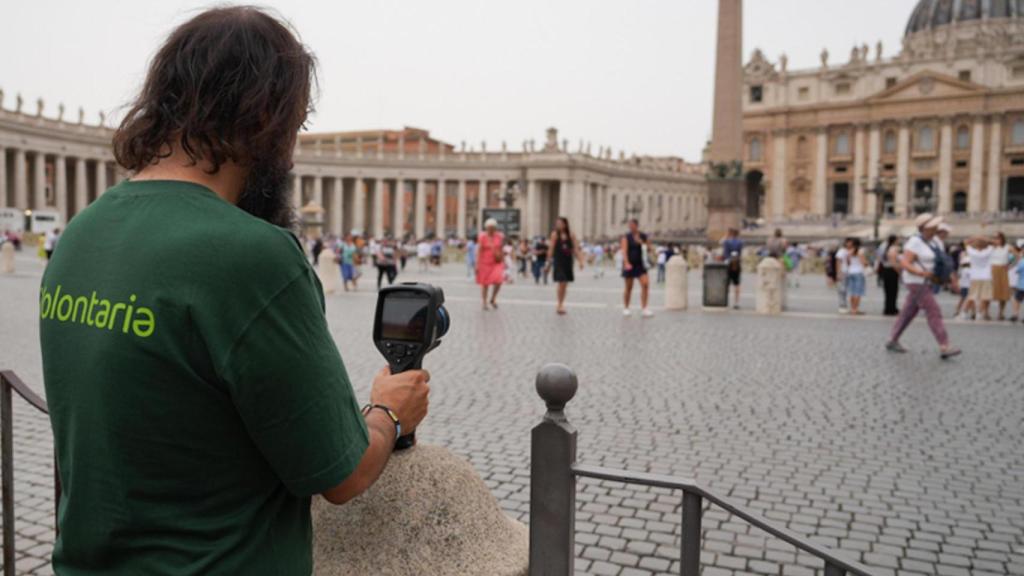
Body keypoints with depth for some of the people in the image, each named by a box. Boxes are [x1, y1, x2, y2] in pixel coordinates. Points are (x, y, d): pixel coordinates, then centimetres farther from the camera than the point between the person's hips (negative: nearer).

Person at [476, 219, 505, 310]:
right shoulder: (482, 237, -6)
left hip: (497, 263, 2)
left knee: (498, 281, -14)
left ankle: (492, 299, 10)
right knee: (485, 284, 4)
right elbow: (479, 251, -5)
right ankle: (485, 303, 20)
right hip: (485, 263, -2)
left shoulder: (500, 237, 2)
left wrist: (503, 262, 13)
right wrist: (477, 264, -7)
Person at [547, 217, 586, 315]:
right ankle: (560, 305, -3)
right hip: (558, 261, -3)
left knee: (565, 284, 9)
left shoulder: (571, 234, 3)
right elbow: (551, 248, -4)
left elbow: (576, 248, 2)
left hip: (568, 261, 3)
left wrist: (580, 261, -4)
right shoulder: (555, 234, -4)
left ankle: (561, 305, 20)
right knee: (561, 283, -12)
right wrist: (549, 260, -7)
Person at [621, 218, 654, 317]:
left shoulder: (643, 236, 5)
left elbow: (649, 249, 5)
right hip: (629, 265, -2)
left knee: (645, 284, -14)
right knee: (629, 288, 4)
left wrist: (641, 242, -13)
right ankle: (625, 308, 20)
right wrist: (626, 263, -30)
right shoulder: (626, 237, -4)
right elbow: (624, 251, -15)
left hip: (640, 264, 2)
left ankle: (644, 308, -11)